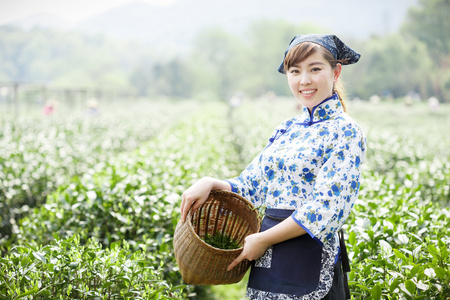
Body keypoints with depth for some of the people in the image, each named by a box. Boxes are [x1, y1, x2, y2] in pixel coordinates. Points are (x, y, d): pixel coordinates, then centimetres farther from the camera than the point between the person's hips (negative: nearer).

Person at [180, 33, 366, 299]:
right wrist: (211, 184, -5)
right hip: (267, 258, 7)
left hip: (309, 261, -6)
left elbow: (325, 208, -17)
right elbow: (252, 186, 14)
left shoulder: (345, 131, -9)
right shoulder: (287, 130, 12)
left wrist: (262, 240, -14)